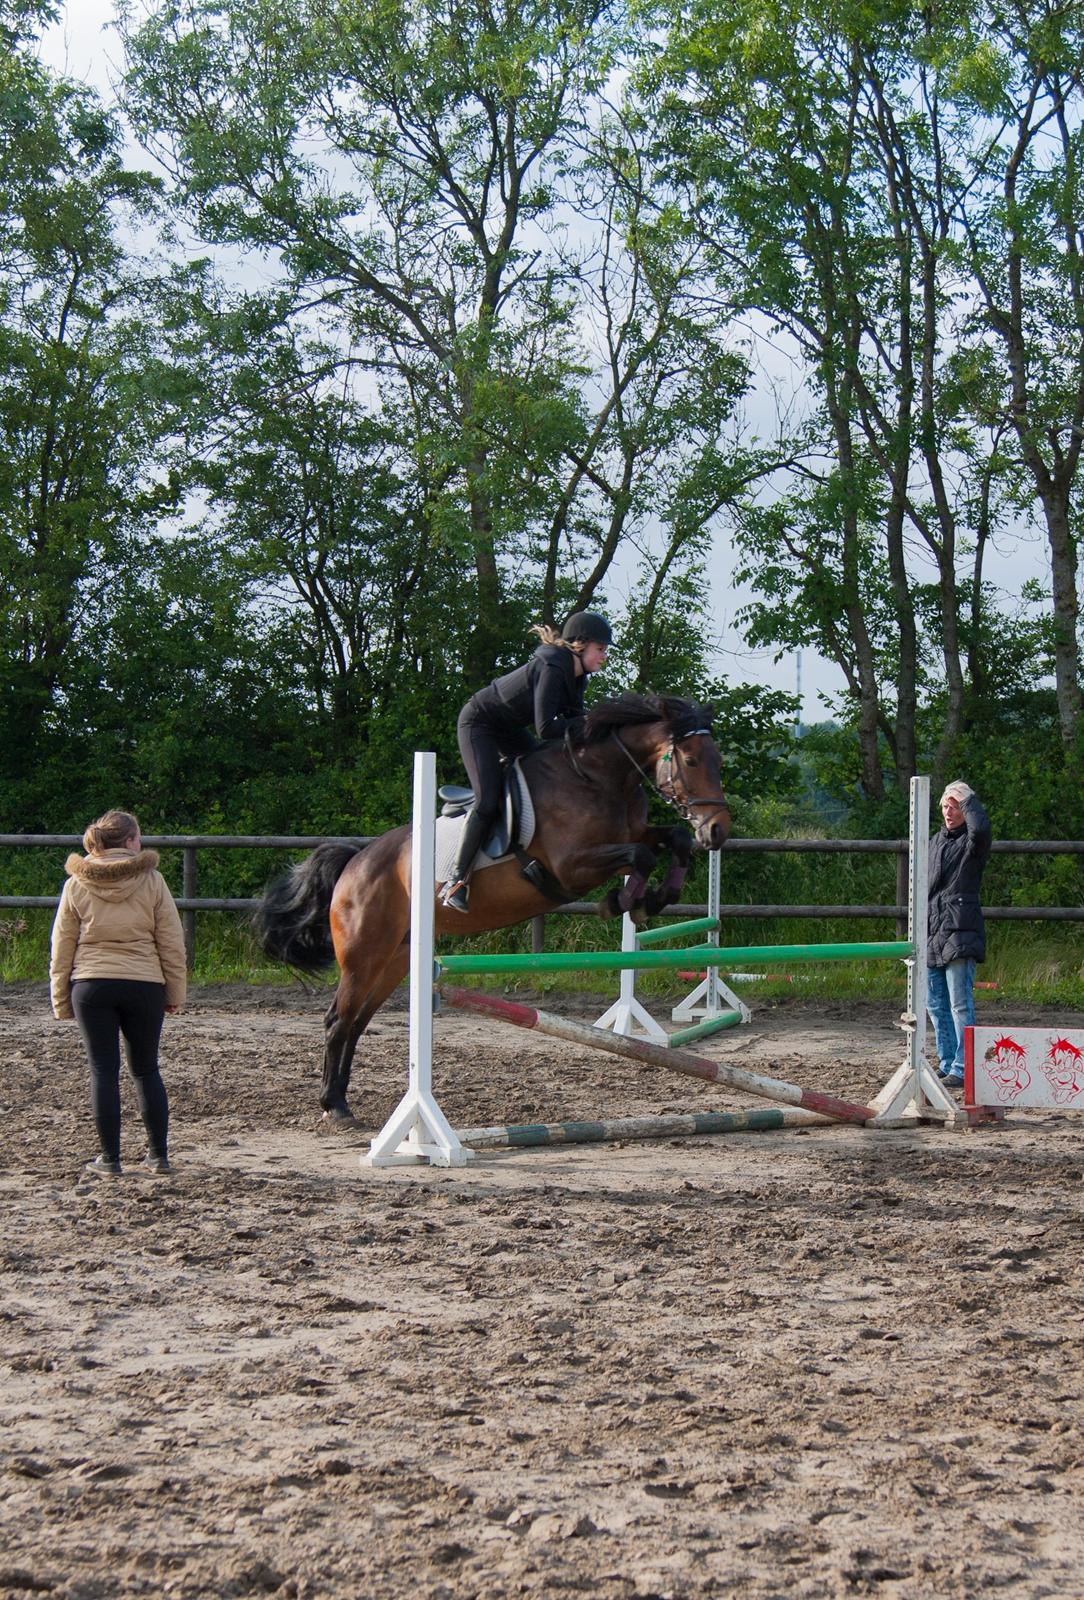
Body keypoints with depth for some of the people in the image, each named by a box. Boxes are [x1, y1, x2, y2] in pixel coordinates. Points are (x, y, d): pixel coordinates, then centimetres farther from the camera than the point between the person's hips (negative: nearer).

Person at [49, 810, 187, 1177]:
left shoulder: (77, 884, 2)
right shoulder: (152, 881, -2)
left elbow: (61, 947, 5)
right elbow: (172, 943, -1)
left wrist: (61, 999, 12)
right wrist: (175, 992, 8)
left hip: (90, 985, 0)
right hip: (144, 985, 0)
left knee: (103, 1072, 5)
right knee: (146, 1070, 12)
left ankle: (109, 1159, 7)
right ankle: (158, 1154, 13)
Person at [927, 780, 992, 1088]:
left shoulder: (972, 841, -3)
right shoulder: (936, 842, 20)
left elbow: (981, 828, -29)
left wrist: (968, 798, -13)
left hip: (960, 932, -8)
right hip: (932, 934, 8)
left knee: (960, 1003, -10)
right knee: (936, 1004, 11)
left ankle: (963, 1069, -9)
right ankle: (947, 1063, 20)